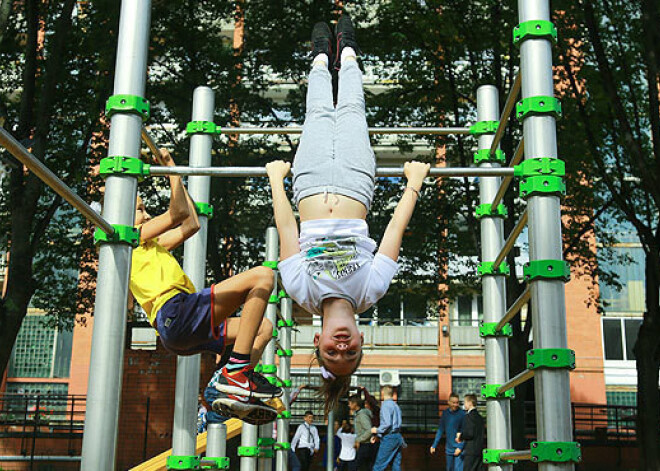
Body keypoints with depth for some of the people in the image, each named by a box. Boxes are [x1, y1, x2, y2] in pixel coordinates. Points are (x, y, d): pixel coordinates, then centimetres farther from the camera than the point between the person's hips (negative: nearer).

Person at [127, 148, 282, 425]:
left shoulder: (150, 245, 34)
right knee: (262, 276, -17)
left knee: (263, 328, 21)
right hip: (176, 312, -10)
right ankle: (235, 373, -24)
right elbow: (178, 213, 0)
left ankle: (222, 387, -4)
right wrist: (172, 170, 10)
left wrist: (177, 178, 40)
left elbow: (192, 224, 36)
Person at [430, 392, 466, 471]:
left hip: (459, 449, -5)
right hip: (449, 449, 5)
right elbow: (440, 430, 14)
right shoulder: (445, 413, 6)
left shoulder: (462, 414, -9)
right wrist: (434, 445, 12)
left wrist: (460, 447, -17)